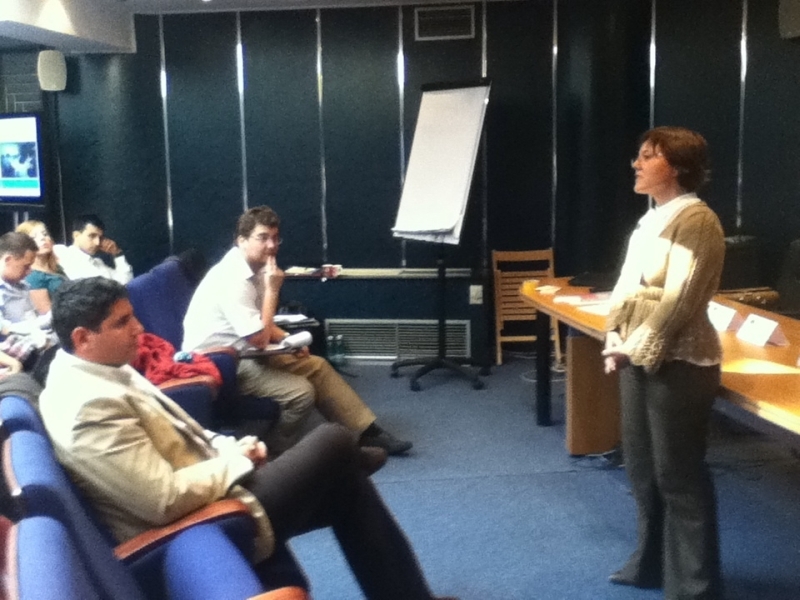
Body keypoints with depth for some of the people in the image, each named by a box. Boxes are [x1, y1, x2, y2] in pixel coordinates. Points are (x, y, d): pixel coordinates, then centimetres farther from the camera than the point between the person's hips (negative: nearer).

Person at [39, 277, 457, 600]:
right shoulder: (90, 406, -26)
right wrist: (236, 460, -14)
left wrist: (227, 446, 0)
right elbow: (167, 500, -28)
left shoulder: (98, 372, 6)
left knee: (342, 485, 10)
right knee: (334, 446, -6)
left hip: (212, 489, 10)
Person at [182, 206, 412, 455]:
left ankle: (368, 432, 9)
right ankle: (271, 453, 0)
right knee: (301, 391, -21)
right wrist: (272, 290, -20)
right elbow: (259, 338, -25)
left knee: (317, 366, 5)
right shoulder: (233, 279, -25)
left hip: (244, 351, 10)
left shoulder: (253, 268, 4)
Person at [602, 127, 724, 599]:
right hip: (639, 360, 9)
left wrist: (638, 350, -14)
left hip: (676, 364, -9)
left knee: (679, 476, 0)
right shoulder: (650, 220, 14)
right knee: (643, 468, 17)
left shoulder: (696, 219, -13)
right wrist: (616, 343, 4)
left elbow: (679, 300, -19)